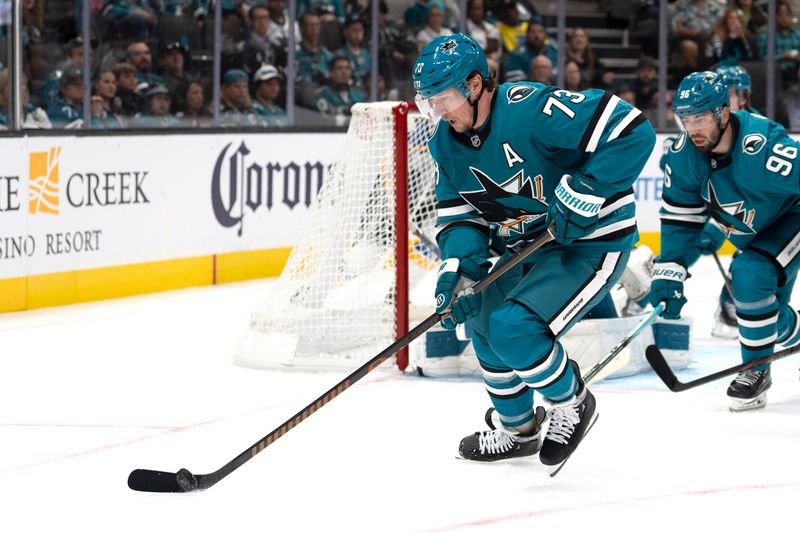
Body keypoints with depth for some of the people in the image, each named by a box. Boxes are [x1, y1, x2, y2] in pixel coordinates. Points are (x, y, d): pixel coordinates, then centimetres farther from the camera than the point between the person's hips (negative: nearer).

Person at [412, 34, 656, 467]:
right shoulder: (447, 143, -1)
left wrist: (581, 197, -30)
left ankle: (572, 403, 5)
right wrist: (458, 267, -17)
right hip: (528, 246, 9)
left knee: (514, 327, -22)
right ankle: (517, 430, 35)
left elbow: (632, 132, -32)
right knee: (484, 322, 14)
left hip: (592, 240, -9)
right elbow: (458, 213, 3)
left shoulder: (531, 109, -29)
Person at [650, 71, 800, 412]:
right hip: (751, 229, 7)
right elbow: (679, 216, -7)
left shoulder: (761, 147, -38)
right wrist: (669, 272, -13)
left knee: (751, 275, -27)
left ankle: (757, 370, -9)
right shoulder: (684, 154, -17)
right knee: (768, 311, 10)